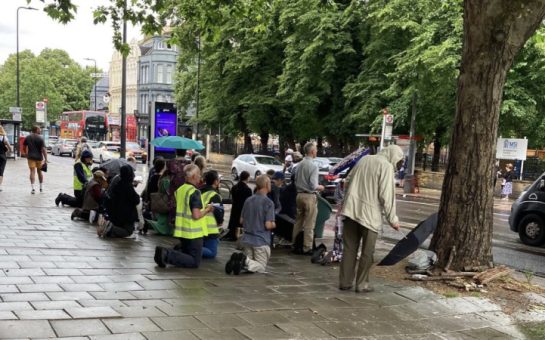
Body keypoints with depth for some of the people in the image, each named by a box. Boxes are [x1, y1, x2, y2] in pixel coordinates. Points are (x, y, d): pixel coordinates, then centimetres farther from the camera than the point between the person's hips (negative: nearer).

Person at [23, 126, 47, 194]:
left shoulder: (28, 137, 4)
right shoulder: (40, 138, -7)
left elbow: (24, 147, 10)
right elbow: (43, 149, -14)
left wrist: (26, 154, 26)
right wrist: (45, 159, -13)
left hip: (31, 157, 1)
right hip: (39, 157, -1)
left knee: (32, 172, -3)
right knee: (39, 171, 14)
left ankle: (33, 188, -15)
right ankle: (41, 188, 22)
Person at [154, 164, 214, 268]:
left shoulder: (179, 190, 8)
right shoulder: (195, 192, -18)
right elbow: (196, 216, -23)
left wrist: (203, 208, 18)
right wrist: (207, 210, -5)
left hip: (182, 231, 8)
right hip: (193, 233, -8)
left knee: (185, 254, 23)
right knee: (195, 262, 1)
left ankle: (164, 253, -1)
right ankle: (167, 256, -17)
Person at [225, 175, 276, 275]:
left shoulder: (248, 200, 7)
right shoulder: (268, 203, -14)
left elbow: (241, 221, 13)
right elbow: (268, 225, -18)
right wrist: (273, 225, 3)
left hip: (247, 238, 6)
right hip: (261, 240, -6)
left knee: (248, 262, 19)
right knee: (261, 266, 5)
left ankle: (236, 259, -12)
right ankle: (245, 260, -23)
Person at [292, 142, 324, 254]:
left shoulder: (299, 165, 6)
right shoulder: (313, 166, -16)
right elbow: (313, 185, -19)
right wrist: (320, 187, 0)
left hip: (299, 195, 7)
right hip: (310, 196, -7)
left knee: (298, 222, 15)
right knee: (309, 224, 1)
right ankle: (307, 248, 4)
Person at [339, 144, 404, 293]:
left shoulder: (364, 160, 14)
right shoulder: (387, 167, -8)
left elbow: (348, 181, 19)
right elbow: (386, 196, -13)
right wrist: (392, 219, -6)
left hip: (350, 210, 6)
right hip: (369, 214, -6)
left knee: (349, 248, 11)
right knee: (367, 252, 7)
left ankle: (344, 282, 14)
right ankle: (361, 284, 11)